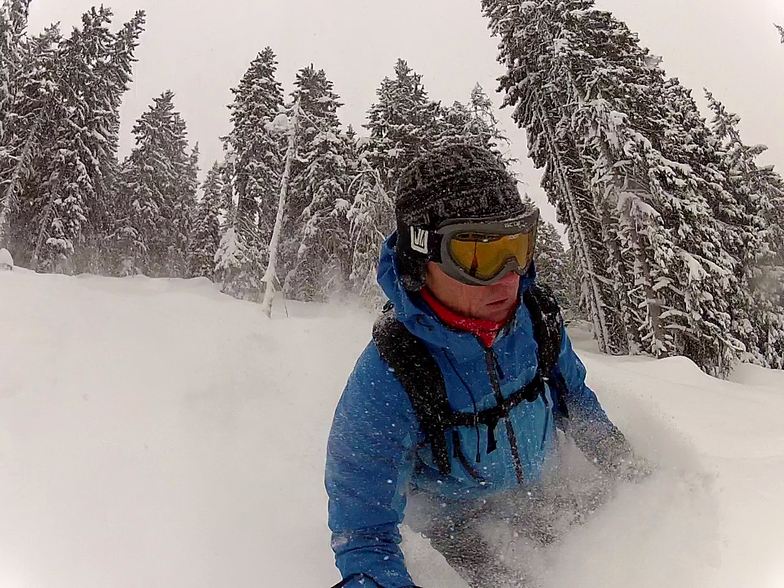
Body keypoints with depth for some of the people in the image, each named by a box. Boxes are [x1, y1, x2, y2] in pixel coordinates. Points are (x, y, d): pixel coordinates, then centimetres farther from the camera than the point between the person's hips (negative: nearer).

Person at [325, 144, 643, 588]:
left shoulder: (535, 313, -23)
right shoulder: (384, 383, -38)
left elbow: (569, 391, 1)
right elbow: (364, 532, -30)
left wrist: (611, 448, -1)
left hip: (541, 486, 4)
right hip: (454, 515, -3)